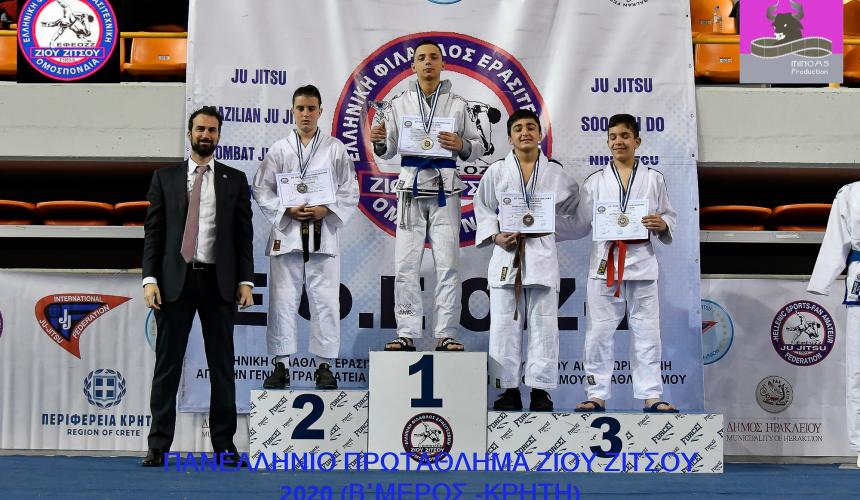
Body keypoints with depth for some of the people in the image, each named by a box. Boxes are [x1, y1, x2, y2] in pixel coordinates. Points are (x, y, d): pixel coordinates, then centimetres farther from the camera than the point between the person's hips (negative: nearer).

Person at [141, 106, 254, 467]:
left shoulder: (235, 180, 9)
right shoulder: (165, 177, 8)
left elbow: (244, 234, 6)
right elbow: (153, 231, 4)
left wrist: (246, 281, -2)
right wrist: (149, 279, -6)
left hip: (219, 282, 1)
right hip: (175, 279, 0)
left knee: (222, 366, 5)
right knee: (167, 365, 1)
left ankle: (224, 444, 12)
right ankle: (159, 446, 6)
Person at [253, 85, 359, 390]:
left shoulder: (335, 149, 7)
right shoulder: (279, 150, 8)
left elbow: (350, 192, 5)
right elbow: (261, 189, 5)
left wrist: (326, 210, -11)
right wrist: (287, 210, -10)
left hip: (323, 233, 0)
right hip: (287, 233, 0)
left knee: (325, 301, 0)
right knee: (283, 301, 1)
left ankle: (324, 366, 8)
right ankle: (281, 365, 8)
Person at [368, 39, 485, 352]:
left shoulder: (457, 105, 8)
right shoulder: (400, 104, 11)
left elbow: (478, 148, 9)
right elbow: (388, 151, 13)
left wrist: (462, 145, -13)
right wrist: (379, 141, -9)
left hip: (445, 193, -1)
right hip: (411, 191, 1)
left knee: (448, 265, -3)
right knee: (405, 267, -3)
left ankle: (445, 335, 2)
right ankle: (407, 334, 2)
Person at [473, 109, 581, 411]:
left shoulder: (555, 172, 6)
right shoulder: (496, 172, 5)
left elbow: (572, 205, 18)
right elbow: (483, 209, 10)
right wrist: (495, 236, -6)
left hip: (542, 253, 0)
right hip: (506, 252, 0)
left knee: (543, 323, 0)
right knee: (504, 324, -1)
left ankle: (540, 390, 6)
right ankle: (509, 390, 6)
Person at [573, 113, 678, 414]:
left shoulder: (653, 179, 8)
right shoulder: (595, 181, 8)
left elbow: (670, 217, 10)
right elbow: (579, 222, 6)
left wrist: (662, 225, -11)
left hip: (641, 261, 0)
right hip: (604, 262, 0)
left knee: (646, 331, 2)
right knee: (599, 332, 1)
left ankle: (651, 395, 8)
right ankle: (597, 395, 9)